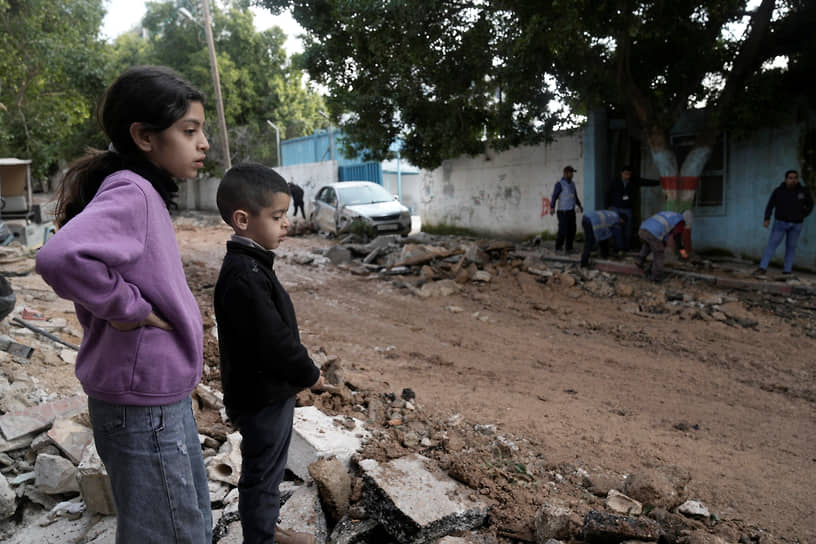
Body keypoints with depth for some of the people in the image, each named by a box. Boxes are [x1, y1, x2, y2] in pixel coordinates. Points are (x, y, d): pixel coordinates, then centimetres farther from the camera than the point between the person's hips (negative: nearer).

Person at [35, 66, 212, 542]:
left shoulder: (144, 191, 7)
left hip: (163, 396, 9)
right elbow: (62, 257, -40)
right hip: (143, 408, -9)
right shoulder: (130, 193, -22)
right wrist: (131, 309, -25)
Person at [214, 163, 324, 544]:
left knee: (268, 470, 24)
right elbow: (272, 340, -27)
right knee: (261, 475, 8)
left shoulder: (251, 264, 7)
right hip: (262, 396, -10)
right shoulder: (243, 276, -26)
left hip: (269, 390, 10)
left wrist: (299, 369, 15)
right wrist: (309, 373, -13)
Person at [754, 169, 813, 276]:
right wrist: (767, 219, -16)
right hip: (780, 222, -1)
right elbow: (770, 205, -5)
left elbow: (810, 204, 12)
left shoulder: (803, 191, -3)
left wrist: (803, 215, 5)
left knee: (791, 246, 5)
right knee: (772, 244, -8)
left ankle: (787, 270, 9)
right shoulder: (778, 191, -7)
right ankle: (763, 268, -11)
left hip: (796, 225, 1)